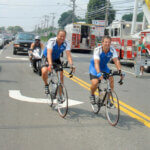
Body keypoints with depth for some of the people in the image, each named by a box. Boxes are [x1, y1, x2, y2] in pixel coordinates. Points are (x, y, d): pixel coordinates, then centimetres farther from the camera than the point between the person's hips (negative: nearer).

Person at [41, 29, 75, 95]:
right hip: (46, 57, -3)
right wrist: (50, 64, -57)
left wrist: (71, 65, -45)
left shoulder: (66, 43, -21)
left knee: (61, 75, -8)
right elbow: (49, 53, -42)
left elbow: (68, 54, -29)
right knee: (44, 71, -30)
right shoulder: (51, 41, -31)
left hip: (56, 59, 3)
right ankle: (46, 85, 2)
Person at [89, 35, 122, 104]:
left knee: (111, 79, -17)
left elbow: (116, 60, -25)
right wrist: (98, 73, -54)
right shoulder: (97, 50, -29)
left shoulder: (112, 50, -18)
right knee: (95, 83, -24)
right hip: (94, 67, -4)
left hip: (104, 66, 4)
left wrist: (119, 70, -41)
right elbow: (96, 63, -40)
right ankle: (92, 95, 10)